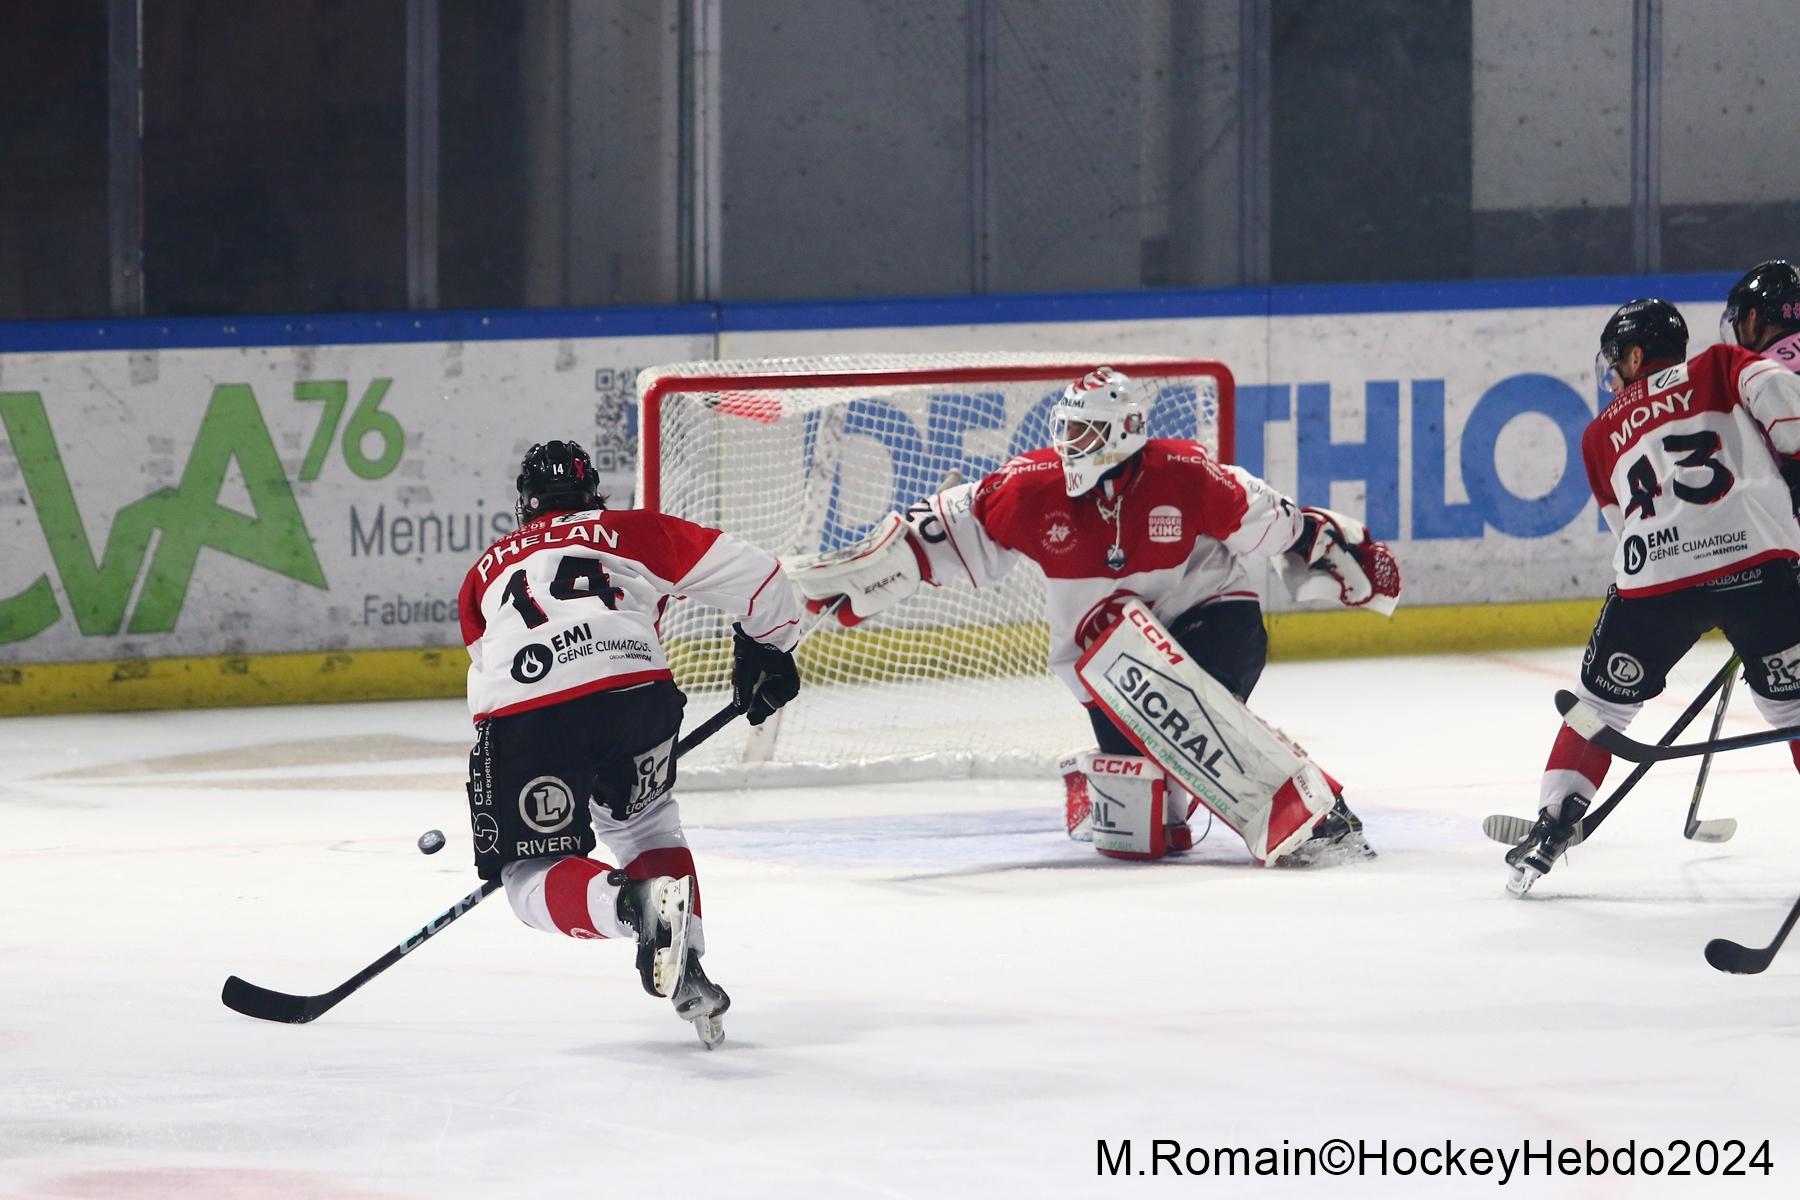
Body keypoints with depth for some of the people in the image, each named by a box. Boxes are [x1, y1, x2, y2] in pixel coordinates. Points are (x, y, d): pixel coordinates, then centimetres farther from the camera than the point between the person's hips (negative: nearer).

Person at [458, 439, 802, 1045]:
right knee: (644, 822, 29)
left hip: (520, 714, -1)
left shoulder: (485, 571, 33)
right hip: (636, 689, 1)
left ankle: (634, 903, -25)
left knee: (533, 876, 6)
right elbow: (749, 573, 22)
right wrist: (767, 648, 40)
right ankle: (686, 973, 16)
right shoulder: (630, 532, 26)